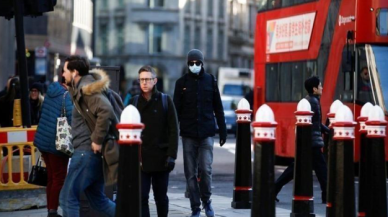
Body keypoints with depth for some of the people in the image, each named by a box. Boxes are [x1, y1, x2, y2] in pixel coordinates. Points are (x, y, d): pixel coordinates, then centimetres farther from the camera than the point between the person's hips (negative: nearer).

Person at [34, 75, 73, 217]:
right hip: (57, 142, -8)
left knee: (51, 177, 15)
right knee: (59, 178, 0)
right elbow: (72, 115, -26)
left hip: (44, 140, 8)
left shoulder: (51, 91, 11)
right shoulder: (67, 96, -13)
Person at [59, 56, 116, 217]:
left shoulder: (86, 89, -13)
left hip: (86, 151, -10)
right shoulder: (80, 90, 17)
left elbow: (106, 111, -28)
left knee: (67, 198, -4)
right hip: (89, 152, 10)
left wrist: (97, 140, -23)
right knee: (98, 199, 15)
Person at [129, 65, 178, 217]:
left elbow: (173, 130, -3)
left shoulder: (165, 101, 0)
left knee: (161, 196, 11)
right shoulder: (134, 102, 5)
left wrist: (171, 155, -10)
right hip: (140, 158, 1)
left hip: (161, 157, -1)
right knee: (141, 196, -5)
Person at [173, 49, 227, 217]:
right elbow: (176, 110, 4)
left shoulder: (210, 81, 5)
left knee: (206, 169, -9)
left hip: (206, 133, -1)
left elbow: (218, 108, 8)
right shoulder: (182, 82, 4)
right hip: (188, 134, 1)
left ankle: (206, 200, 15)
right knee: (190, 173, 2)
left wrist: (222, 131, 5)